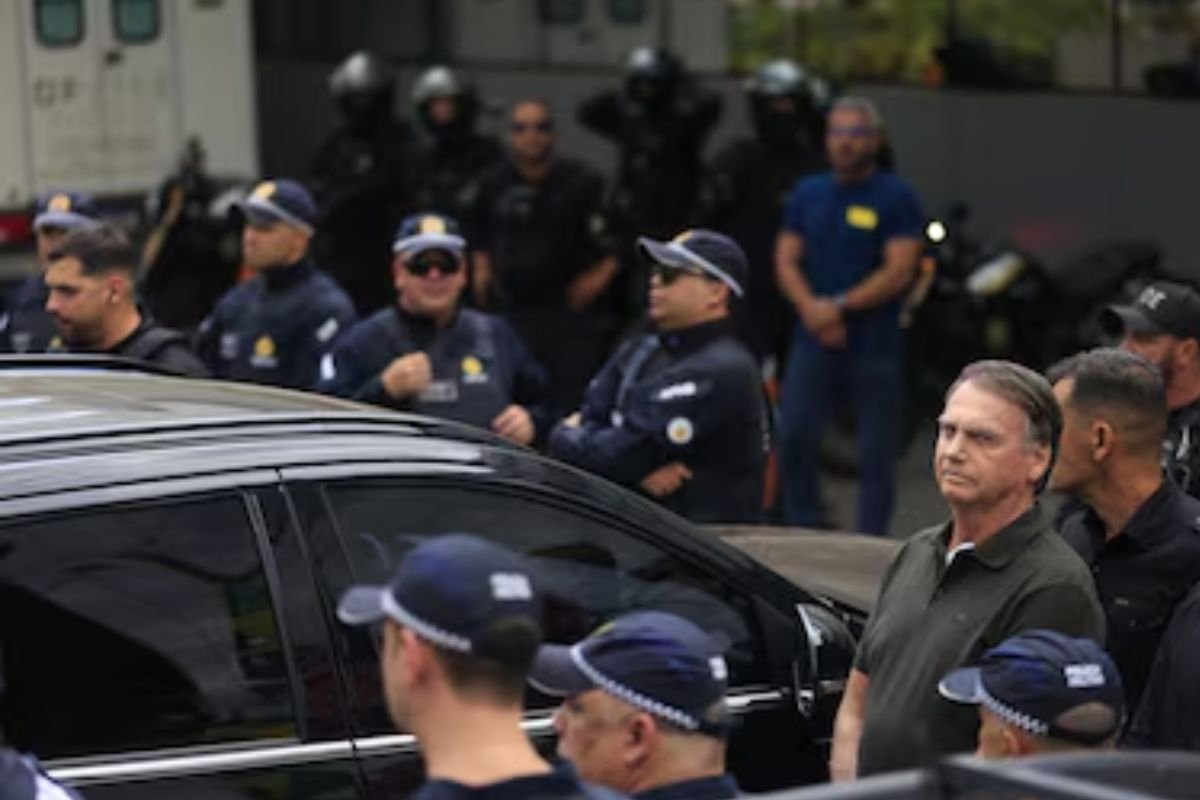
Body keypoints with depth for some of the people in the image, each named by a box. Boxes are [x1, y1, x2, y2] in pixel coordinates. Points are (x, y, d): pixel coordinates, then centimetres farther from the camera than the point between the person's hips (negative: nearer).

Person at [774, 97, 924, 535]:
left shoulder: (896, 198, -3)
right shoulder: (807, 194, 12)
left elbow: (900, 270, -11)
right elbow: (786, 260, 8)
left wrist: (839, 306, -16)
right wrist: (811, 308, -10)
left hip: (875, 341, -4)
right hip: (814, 337, 4)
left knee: (876, 453, 1)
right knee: (793, 438, -2)